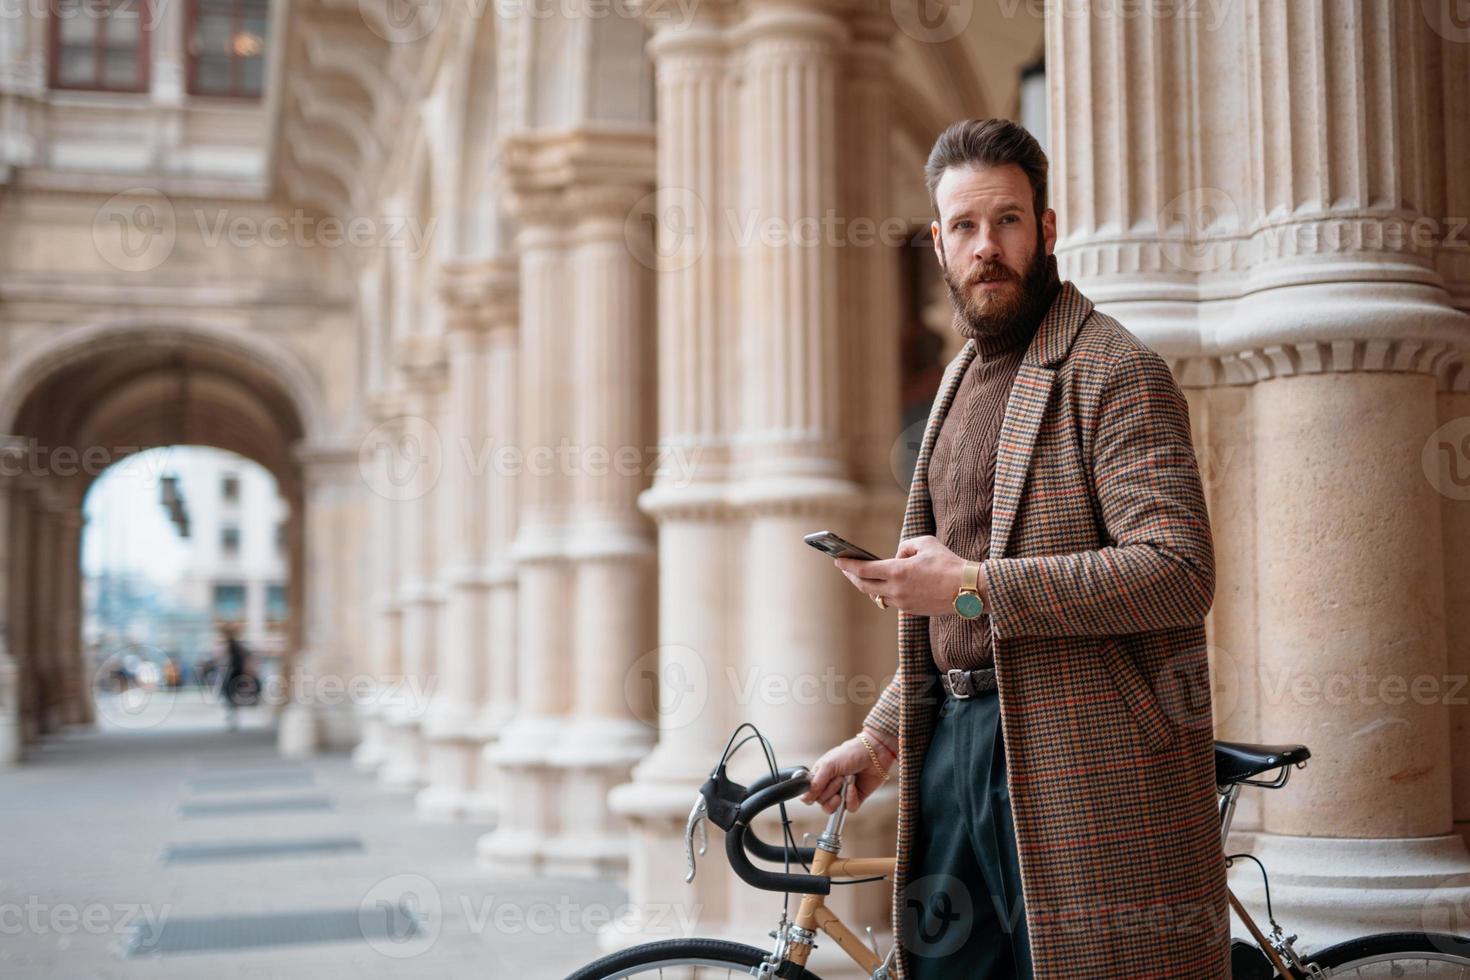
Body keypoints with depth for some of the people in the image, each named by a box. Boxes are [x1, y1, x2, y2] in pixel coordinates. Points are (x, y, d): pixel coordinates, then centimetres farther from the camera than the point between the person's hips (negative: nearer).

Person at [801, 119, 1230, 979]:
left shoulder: (1117, 372, -8)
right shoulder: (965, 376, 19)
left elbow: (1179, 569, -20)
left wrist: (973, 585, -21)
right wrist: (882, 736, 18)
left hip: (1081, 762, -8)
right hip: (954, 743, 8)